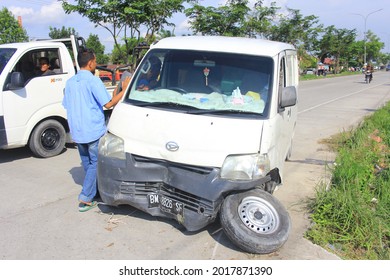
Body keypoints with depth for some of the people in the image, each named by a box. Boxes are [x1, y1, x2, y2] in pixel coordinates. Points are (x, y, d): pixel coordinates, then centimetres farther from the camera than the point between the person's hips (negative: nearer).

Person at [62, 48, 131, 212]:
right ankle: (85, 199, -2)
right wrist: (124, 90, -8)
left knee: (87, 164, 19)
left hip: (77, 133, 7)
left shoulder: (70, 82, 10)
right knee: (96, 163, 2)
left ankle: (94, 191, 32)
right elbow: (108, 104, -18)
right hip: (94, 132, -7)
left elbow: (67, 106, 16)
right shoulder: (93, 81, -13)